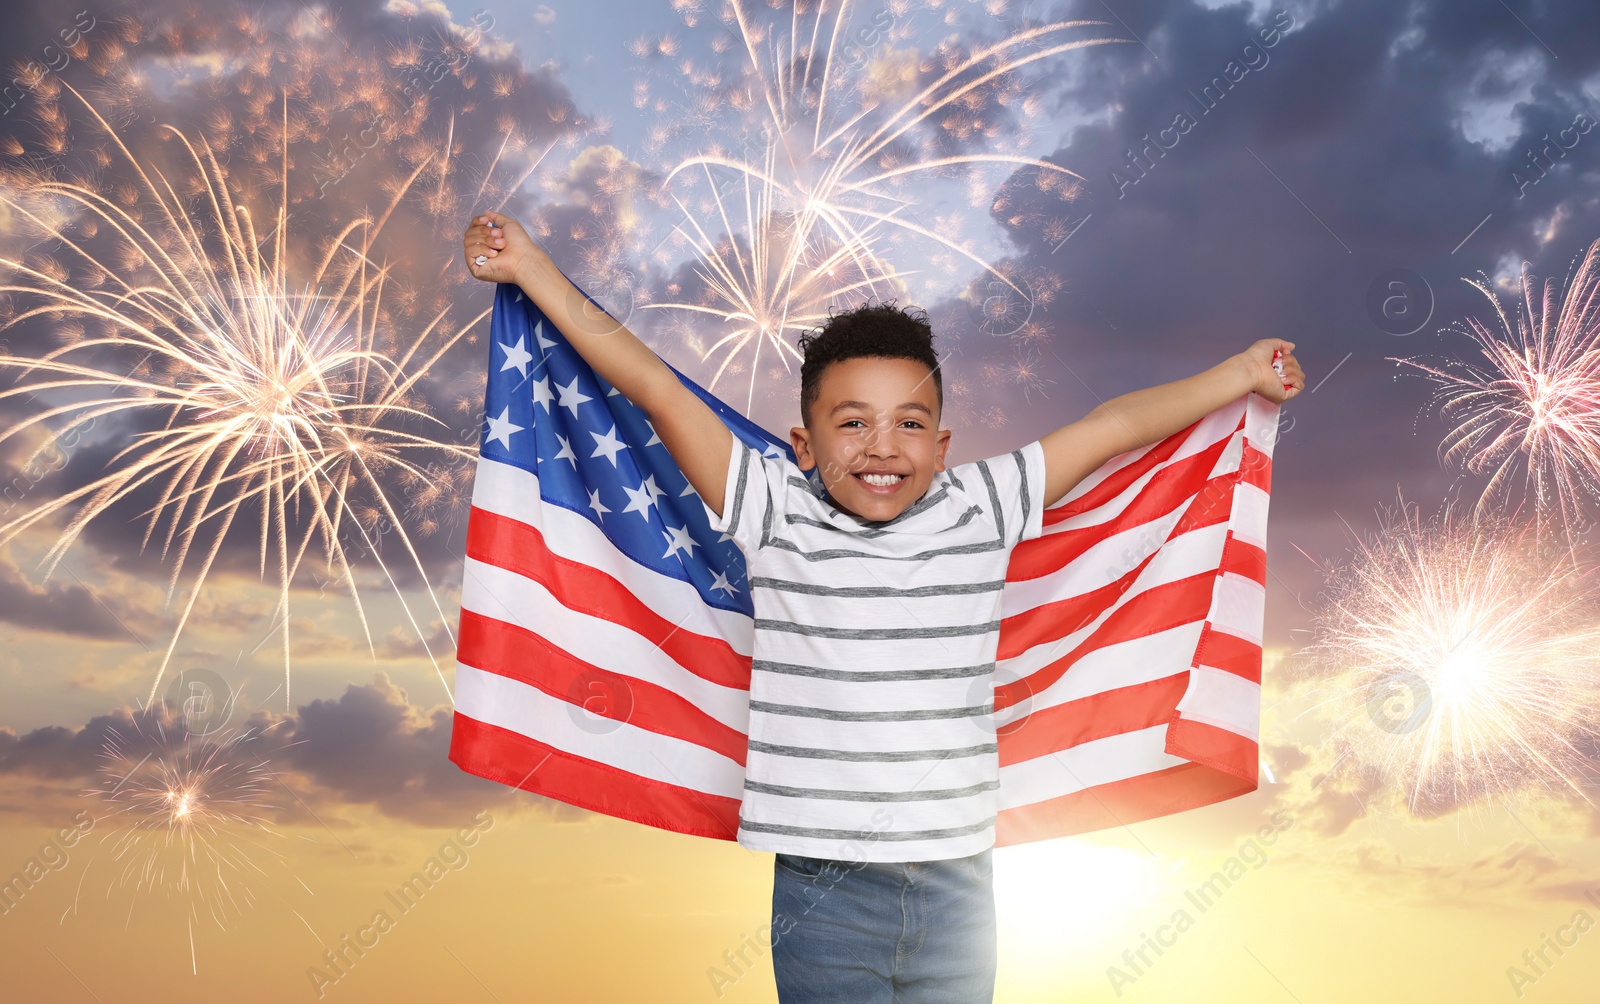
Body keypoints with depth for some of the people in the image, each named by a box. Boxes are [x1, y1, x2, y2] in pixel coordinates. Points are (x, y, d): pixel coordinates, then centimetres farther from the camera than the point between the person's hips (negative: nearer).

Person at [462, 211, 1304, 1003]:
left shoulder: (982, 512, 2)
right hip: (824, 892, -2)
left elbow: (1114, 426, 9)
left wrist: (1242, 373, 18)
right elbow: (654, 387, -4)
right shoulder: (777, 517, -4)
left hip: (957, 886, 2)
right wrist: (529, 265, -2)